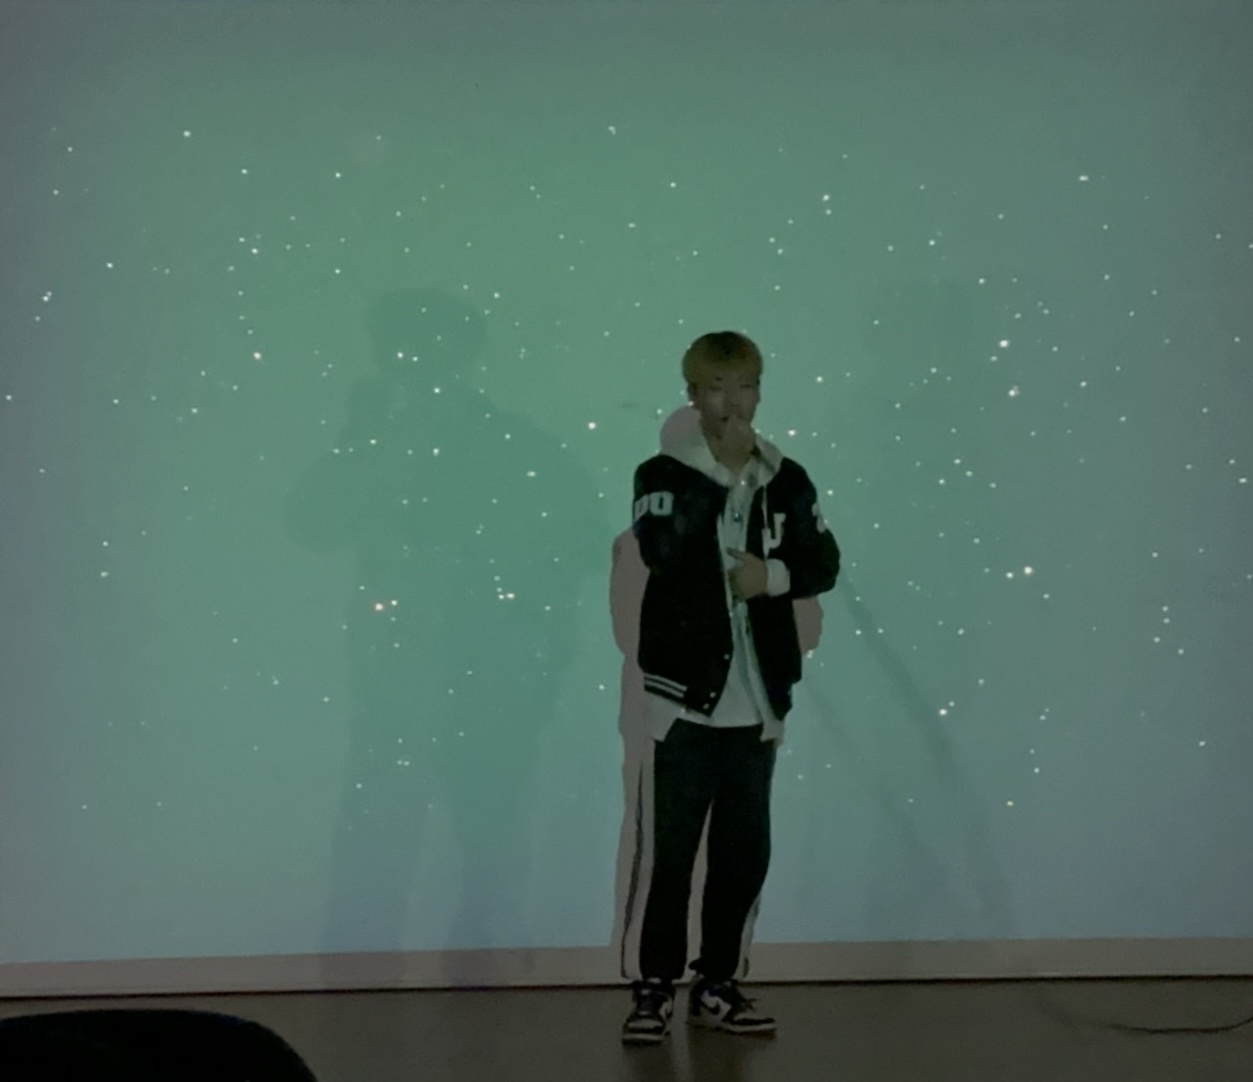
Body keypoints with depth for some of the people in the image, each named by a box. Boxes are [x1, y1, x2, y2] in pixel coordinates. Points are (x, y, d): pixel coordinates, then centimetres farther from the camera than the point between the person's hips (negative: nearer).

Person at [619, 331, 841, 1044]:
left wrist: (777, 574, -12)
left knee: (745, 850, 9)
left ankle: (720, 985, 19)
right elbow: (662, 549, -22)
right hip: (683, 691, -4)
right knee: (666, 849, -3)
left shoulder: (788, 480, 8)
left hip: (757, 697, 4)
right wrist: (719, 467, -22)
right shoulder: (664, 474, -4)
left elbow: (825, 565, 8)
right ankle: (653, 988, 6)